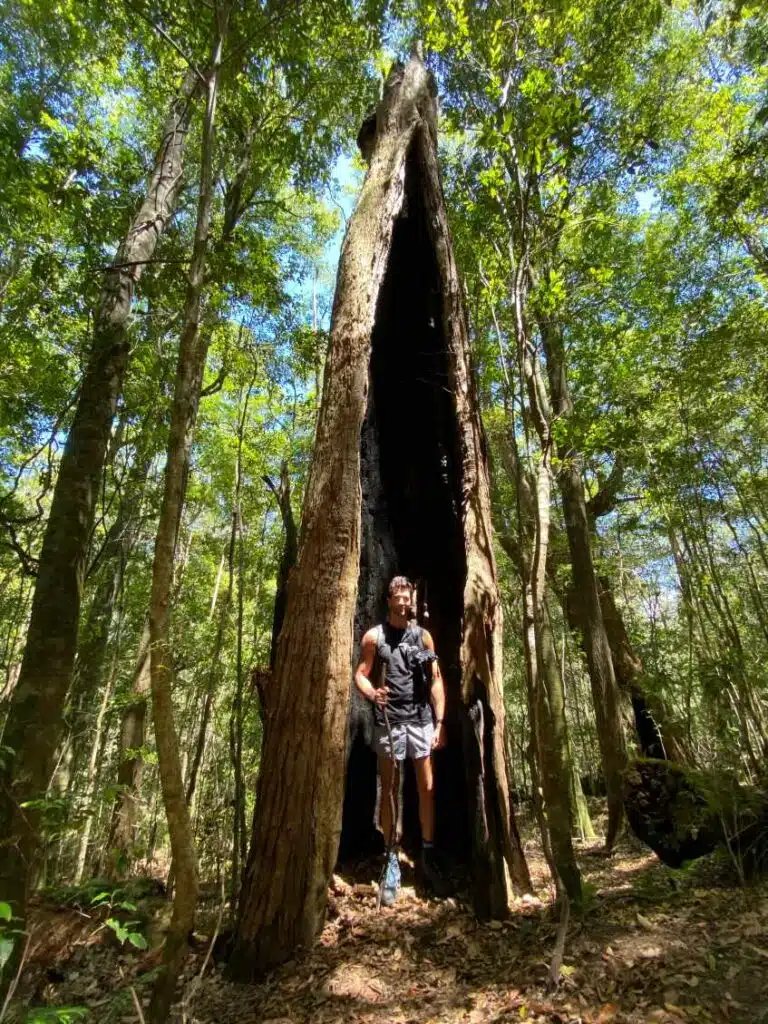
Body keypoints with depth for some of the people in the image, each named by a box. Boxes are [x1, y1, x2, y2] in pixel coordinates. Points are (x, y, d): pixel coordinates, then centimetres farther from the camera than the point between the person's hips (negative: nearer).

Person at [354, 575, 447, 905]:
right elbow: (360, 673, 0)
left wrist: (440, 723, 0)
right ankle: (391, 860, 19)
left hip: (421, 720, 2)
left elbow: (436, 680, 5)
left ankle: (428, 856, 22)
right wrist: (371, 693, -22)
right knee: (389, 790, 7)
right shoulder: (374, 636, 1)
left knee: (427, 789, 7)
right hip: (388, 722, -2)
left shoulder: (423, 635, 6)